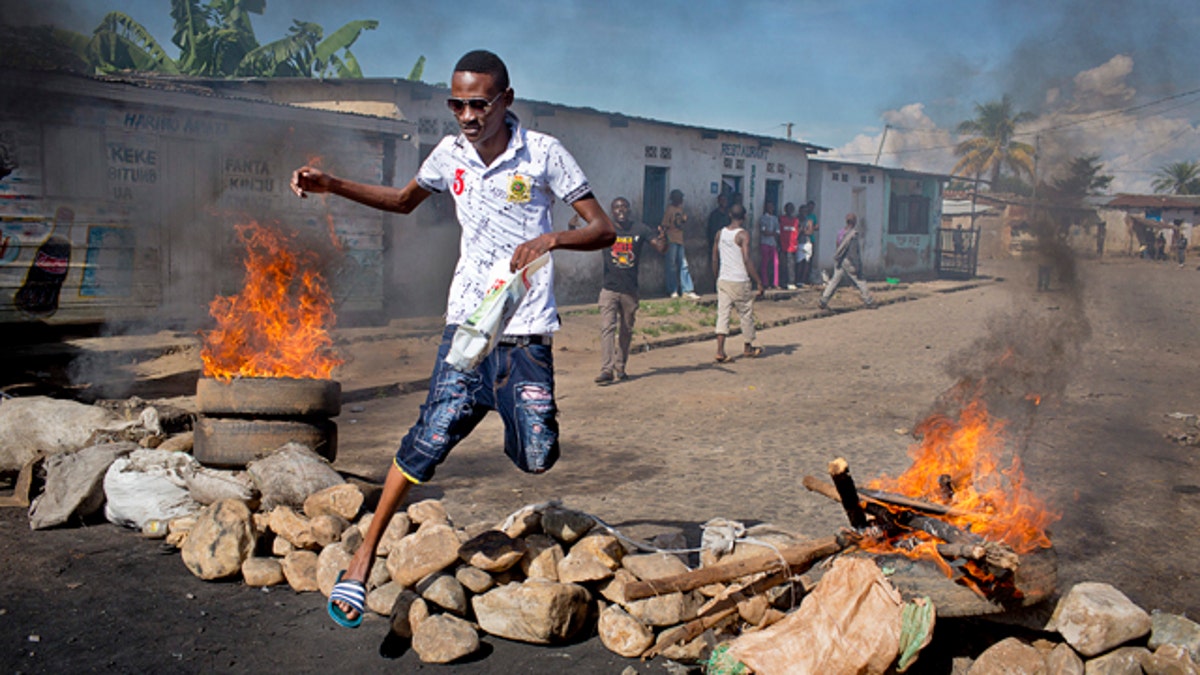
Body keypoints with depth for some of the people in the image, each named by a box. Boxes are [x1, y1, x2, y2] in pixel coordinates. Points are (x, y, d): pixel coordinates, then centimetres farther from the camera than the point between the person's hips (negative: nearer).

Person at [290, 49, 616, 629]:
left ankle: (510, 409, 30)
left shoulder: (543, 153, -7)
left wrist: (550, 239, -27)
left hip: (527, 328, -2)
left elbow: (603, 229, -7)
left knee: (537, 458, -6)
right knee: (433, 435, -10)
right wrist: (330, 185, 12)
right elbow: (404, 200, 25)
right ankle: (364, 556, 4)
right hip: (467, 320, 2)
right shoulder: (450, 154, 5)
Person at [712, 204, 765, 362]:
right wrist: (759, 282, -12)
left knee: (722, 314, 1)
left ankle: (720, 351, -10)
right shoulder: (743, 235, -12)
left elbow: (715, 260, 11)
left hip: (723, 281, 5)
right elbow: (747, 261, -17)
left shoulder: (720, 234, 5)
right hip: (740, 282, -4)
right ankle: (748, 348, 27)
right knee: (746, 315, 13)